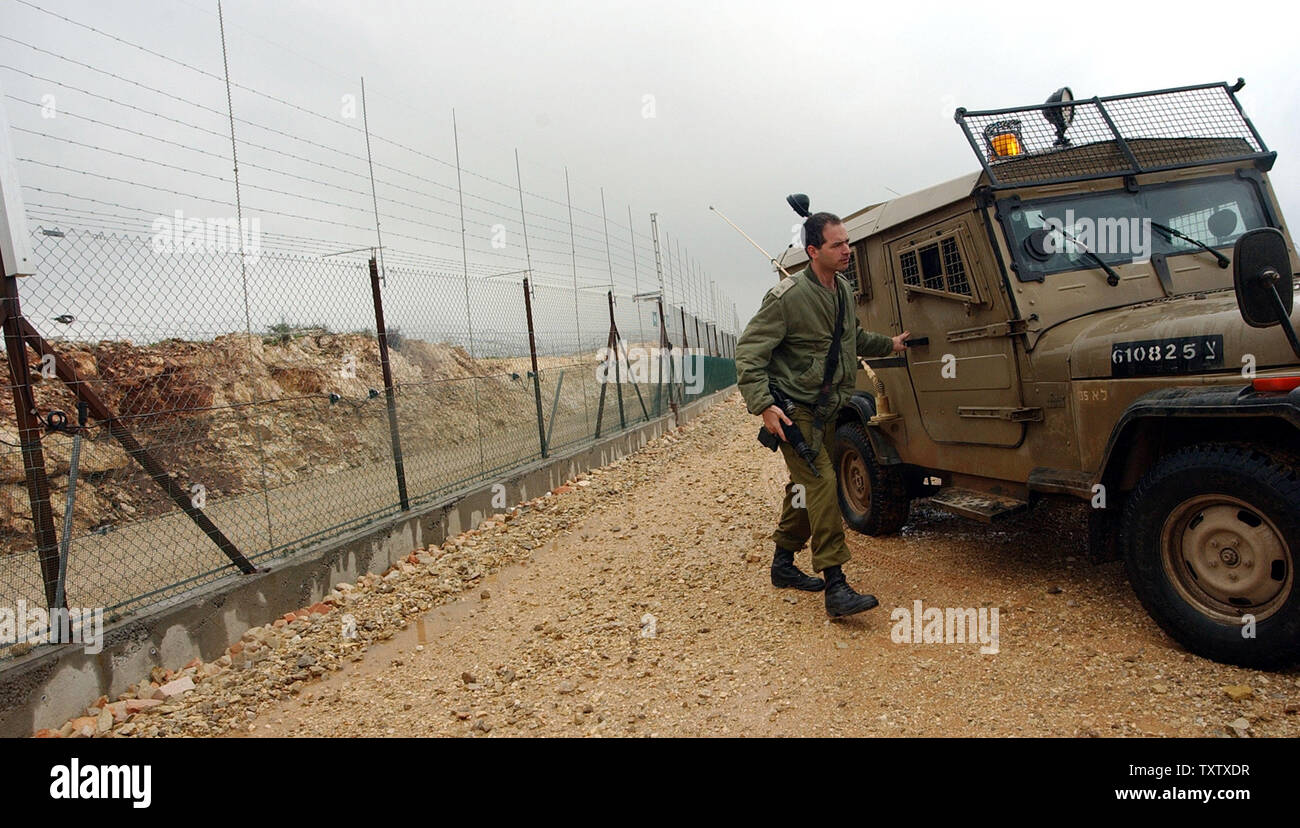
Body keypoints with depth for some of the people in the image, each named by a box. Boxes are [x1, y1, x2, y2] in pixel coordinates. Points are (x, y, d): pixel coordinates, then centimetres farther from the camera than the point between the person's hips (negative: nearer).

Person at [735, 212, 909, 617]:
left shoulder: (842, 290, 9)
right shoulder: (788, 296, -17)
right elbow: (748, 351, -18)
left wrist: (889, 344, 25)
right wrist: (763, 404, -26)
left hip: (826, 408, 8)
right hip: (793, 409, -8)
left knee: (807, 486, 14)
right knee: (821, 483, -17)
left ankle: (783, 563, 30)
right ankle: (835, 587, -15)